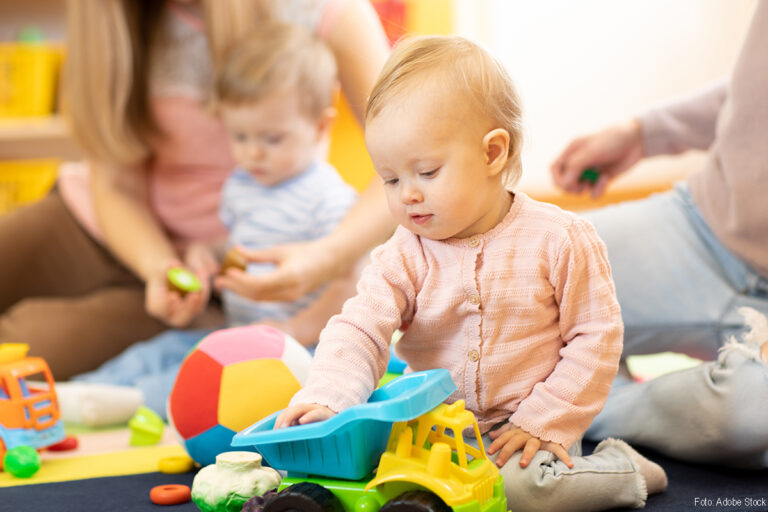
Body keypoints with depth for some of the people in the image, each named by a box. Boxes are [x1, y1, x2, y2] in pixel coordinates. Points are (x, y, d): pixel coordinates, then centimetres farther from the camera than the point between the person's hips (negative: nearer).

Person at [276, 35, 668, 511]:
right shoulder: (405, 256, -4)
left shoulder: (559, 239, -12)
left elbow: (596, 335, -7)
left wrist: (546, 421, -13)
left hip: (524, 424, -3)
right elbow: (360, 328, -13)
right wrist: (325, 397, -33)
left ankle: (618, 469, -3)